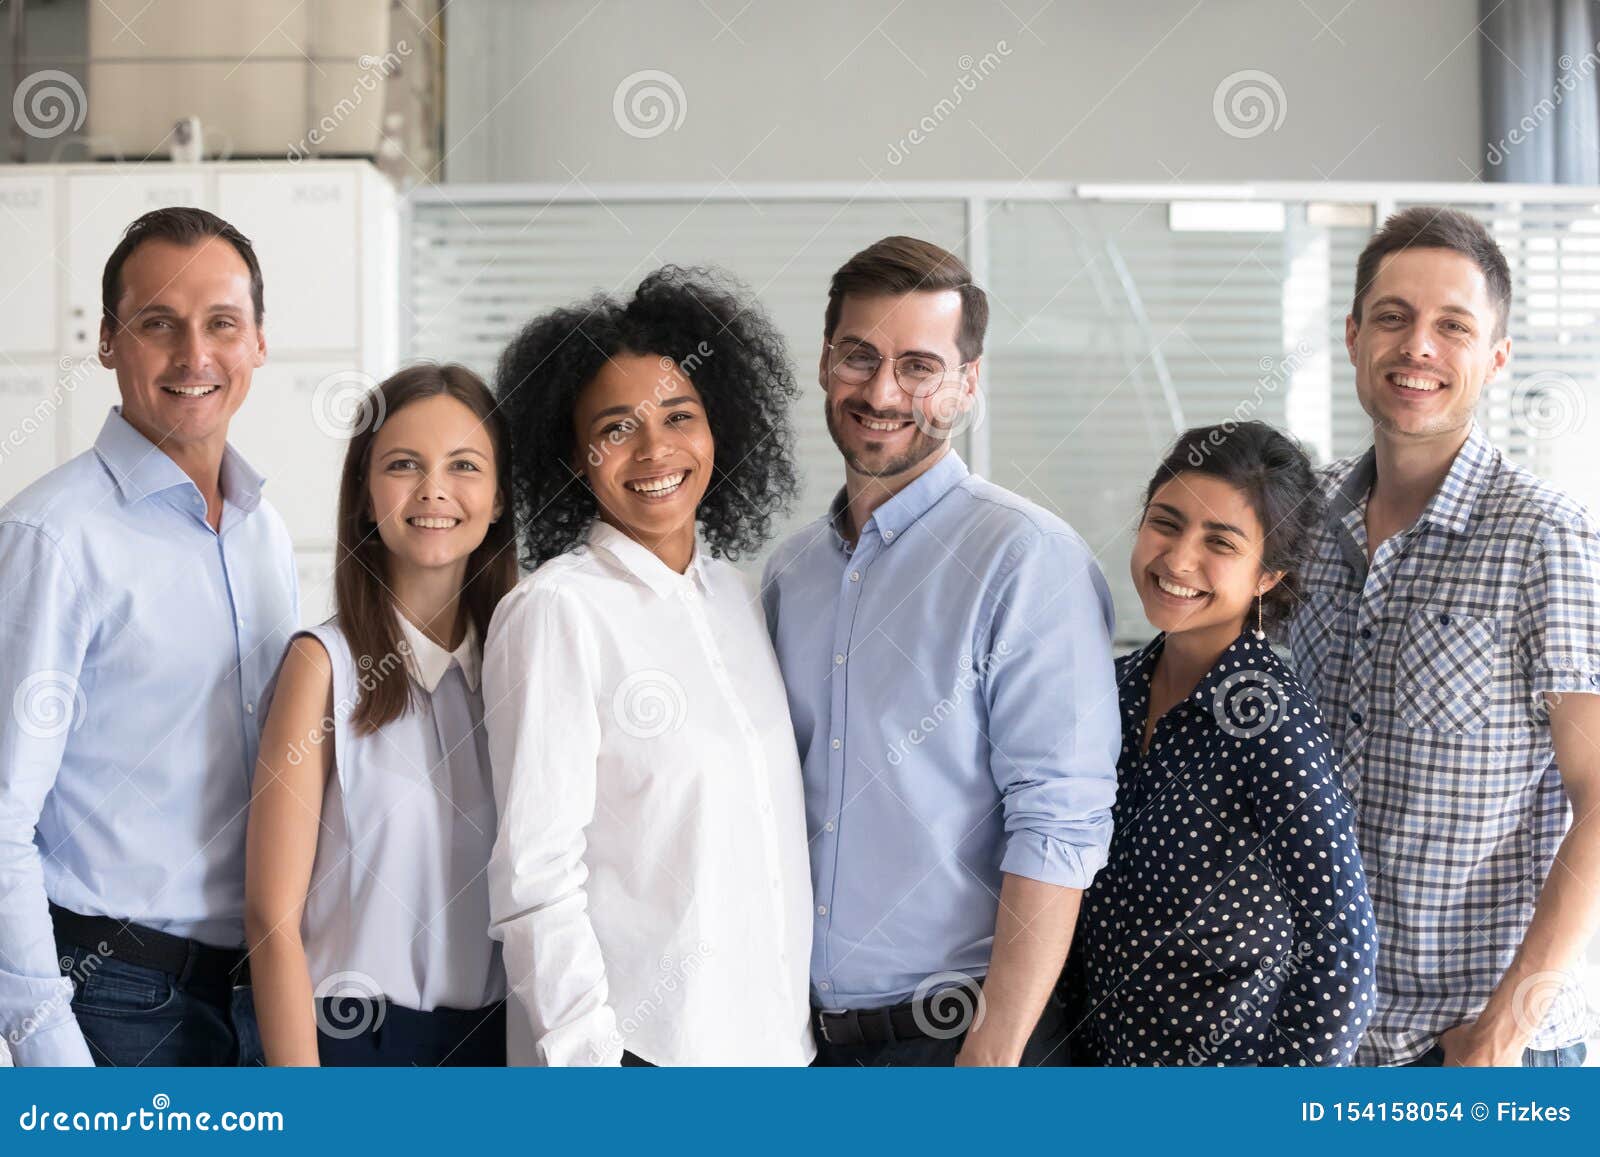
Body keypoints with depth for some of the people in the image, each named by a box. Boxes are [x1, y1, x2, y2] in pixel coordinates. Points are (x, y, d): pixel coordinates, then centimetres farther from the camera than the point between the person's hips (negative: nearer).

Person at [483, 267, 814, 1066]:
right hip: (635, 1039, -6)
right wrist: (585, 1055, -17)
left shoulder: (732, 594, 10)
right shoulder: (556, 611, -10)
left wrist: (800, 1018, 11)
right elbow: (535, 873, -13)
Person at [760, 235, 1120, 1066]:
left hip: (953, 1030, -6)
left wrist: (991, 1059, -21)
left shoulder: (1028, 559, -12)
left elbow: (1057, 831, -17)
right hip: (804, 1031, 6)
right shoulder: (789, 570, 8)